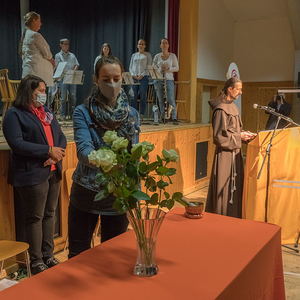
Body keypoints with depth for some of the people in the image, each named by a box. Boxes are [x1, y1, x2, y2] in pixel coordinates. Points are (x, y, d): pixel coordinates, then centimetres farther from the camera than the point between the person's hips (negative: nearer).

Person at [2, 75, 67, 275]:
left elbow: (61, 136, 12)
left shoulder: (47, 112, 17)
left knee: (50, 214, 13)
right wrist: (49, 151, -17)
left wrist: (56, 154, -9)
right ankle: (36, 261, 15)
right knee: (35, 218, 2)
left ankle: (48, 255, 25)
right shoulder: (15, 114, -5)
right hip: (33, 174, -7)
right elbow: (17, 144, -17)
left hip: (53, 172, 7)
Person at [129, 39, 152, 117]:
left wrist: (142, 75, -13)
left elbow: (149, 66, -1)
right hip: (134, 78, 3)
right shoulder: (134, 55, 18)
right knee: (133, 96, -1)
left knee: (143, 96, -6)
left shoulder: (147, 55, 8)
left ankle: (141, 114, -2)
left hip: (143, 77, -3)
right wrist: (133, 75, -3)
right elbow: (130, 67, 15)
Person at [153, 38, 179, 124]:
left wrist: (168, 68, -14)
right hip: (158, 80, 2)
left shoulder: (172, 56, 6)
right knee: (160, 100, 2)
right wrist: (160, 69, -12)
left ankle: (174, 118, -11)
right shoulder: (157, 56, 9)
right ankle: (163, 118, 10)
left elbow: (177, 68, 4)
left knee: (171, 99, -12)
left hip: (169, 79, -2)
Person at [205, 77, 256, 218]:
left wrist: (244, 134, 3)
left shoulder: (232, 106, 12)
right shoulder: (221, 109, -16)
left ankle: (233, 215, 25)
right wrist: (239, 136, -14)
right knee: (225, 186, -1)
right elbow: (219, 135, -20)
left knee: (235, 185, 14)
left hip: (234, 152, 9)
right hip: (225, 153, -9)